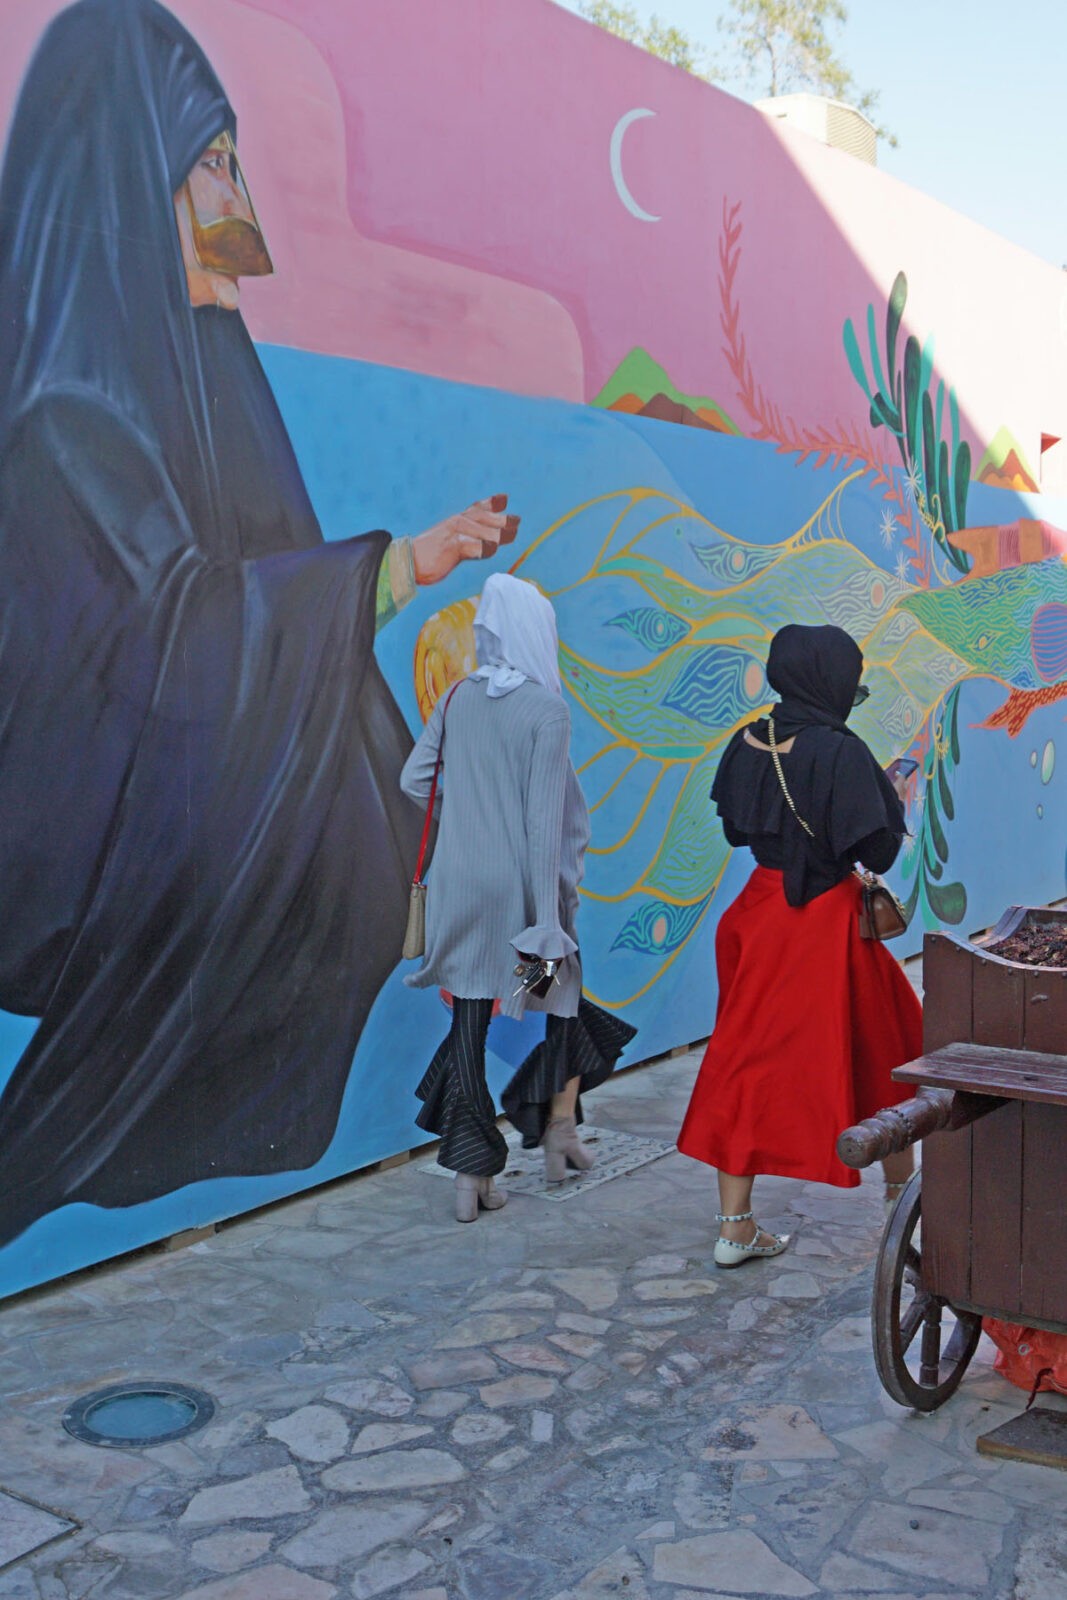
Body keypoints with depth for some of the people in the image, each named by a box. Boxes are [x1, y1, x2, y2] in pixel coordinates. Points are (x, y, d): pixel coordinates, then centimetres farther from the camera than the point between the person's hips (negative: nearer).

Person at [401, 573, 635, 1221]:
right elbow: (545, 819, -15)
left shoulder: (457, 698, 3)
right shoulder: (546, 710, -11)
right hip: (519, 886, -4)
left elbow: (414, 780, 9)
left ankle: (473, 1174, 9)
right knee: (562, 996, 20)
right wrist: (548, 920, -14)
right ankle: (558, 1129, 26)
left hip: (461, 884, 4)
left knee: (469, 1020, 6)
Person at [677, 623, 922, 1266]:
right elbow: (878, 852, -18)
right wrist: (890, 801, -1)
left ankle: (736, 1226, 13)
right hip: (827, 923, -5)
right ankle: (903, 1198, 30)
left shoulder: (747, 743, 0)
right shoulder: (841, 752, -19)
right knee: (879, 1051, 14)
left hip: (760, 914, 6)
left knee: (749, 1055, 10)